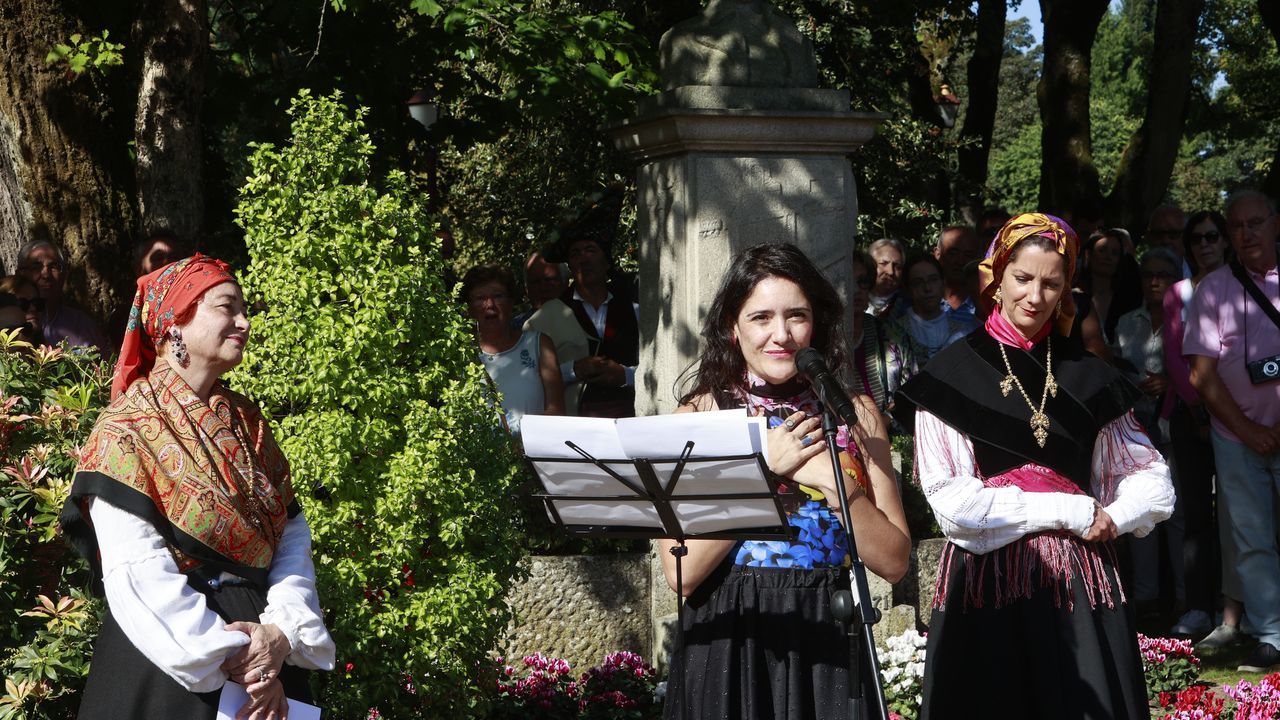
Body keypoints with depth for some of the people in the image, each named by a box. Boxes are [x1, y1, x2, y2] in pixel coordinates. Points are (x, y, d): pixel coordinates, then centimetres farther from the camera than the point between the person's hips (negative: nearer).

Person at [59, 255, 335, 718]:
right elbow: (139, 576, -17)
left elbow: (293, 537, 2)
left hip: (263, 652, 6)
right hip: (167, 669, -6)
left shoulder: (248, 423, 9)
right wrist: (226, 658, -20)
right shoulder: (126, 430, -9)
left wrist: (282, 630, -15)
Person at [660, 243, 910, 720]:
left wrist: (834, 482, -12)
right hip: (727, 649, -1)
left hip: (824, 645, 1)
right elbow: (682, 572, -9)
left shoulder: (853, 414, 5)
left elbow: (894, 563, 1)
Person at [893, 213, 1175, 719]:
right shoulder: (952, 375, -2)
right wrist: (1070, 511, -8)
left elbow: (1151, 478, 14)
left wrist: (1110, 520, -7)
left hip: (1080, 580, 3)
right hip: (988, 578, -3)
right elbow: (950, 501, -10)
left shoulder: (1086, 376, 10)